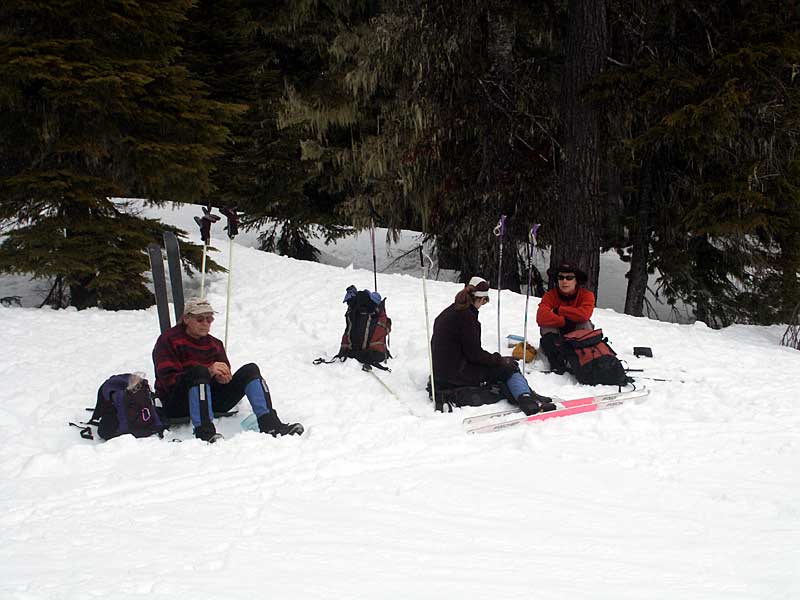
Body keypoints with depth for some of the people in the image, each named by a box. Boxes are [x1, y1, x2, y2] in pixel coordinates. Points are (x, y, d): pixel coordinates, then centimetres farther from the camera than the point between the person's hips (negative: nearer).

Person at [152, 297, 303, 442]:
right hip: (176, 404, -5)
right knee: (199, 370, -35)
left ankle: (269, 424, -29)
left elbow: (224, 375, 16)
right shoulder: (168, 340, 1)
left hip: (211, 401, 6)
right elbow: (168, 379, -12)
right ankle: (204, 432, -51)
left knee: (250, 370, -8)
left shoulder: (214, 344, 20)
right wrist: (208, 372, -21)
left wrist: (223, 377, -12)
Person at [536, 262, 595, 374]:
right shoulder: (550, 295, -13)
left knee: (585, 324, -27)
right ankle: (556, 363, -30)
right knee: (546, 325, -27)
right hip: (556, 337, 0)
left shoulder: (587, 295, -13)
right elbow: (541, 317, -30)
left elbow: (584, 314, -35)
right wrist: (565, 321, -36)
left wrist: (559, 310, -24)